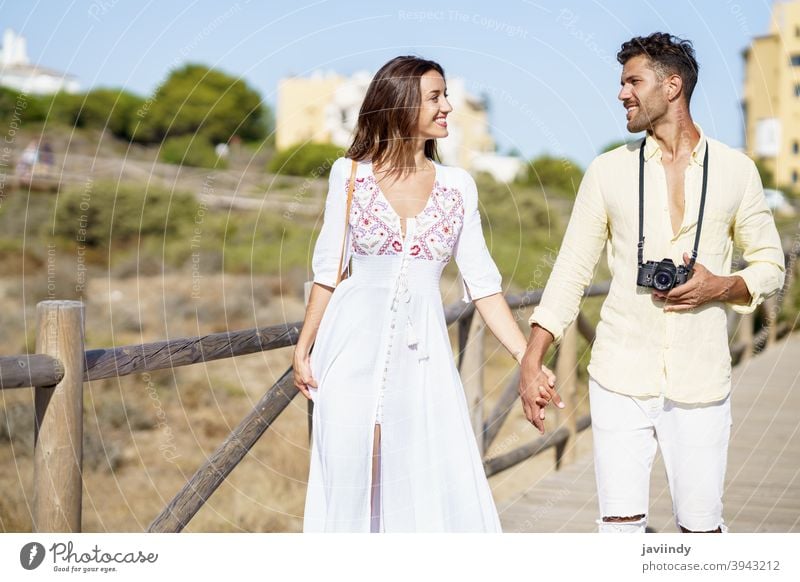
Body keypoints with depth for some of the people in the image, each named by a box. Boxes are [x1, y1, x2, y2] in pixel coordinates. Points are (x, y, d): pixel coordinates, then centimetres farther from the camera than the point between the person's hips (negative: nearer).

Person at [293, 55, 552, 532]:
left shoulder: (458, 185, 7)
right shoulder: (351, 175, 2)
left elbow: (483, 283, 5)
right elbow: (328, 271, 7)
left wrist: (529, 360, -1)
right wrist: (303, 349, 6)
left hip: (423, 353, 1)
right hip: (356, 347, -1)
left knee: (441, 487, -2)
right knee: (350, 483, 3)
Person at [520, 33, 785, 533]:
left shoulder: (735, 170, 4)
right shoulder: (608, 171, 5)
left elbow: (771, 265, 10)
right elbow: (572, 271, 5)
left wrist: (721, 286, -12)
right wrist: (531, 361, -2)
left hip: (700, 382, 0)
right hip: (620, 379, 1)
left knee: (701, 526, 4)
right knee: (621, 523, 0)